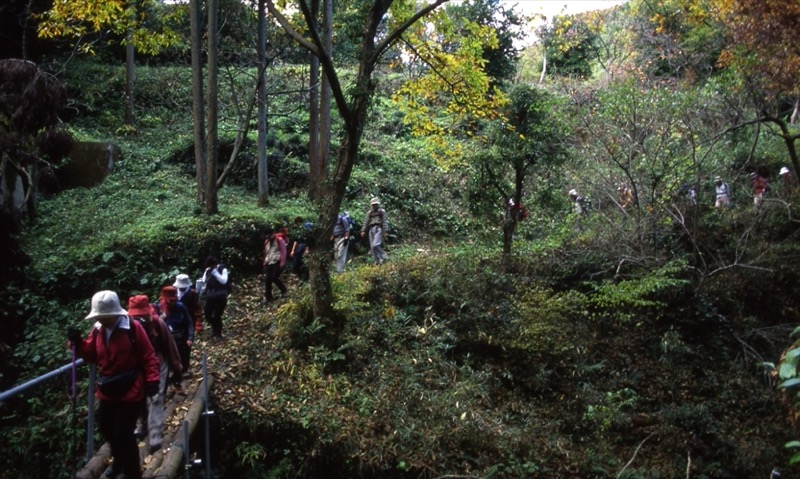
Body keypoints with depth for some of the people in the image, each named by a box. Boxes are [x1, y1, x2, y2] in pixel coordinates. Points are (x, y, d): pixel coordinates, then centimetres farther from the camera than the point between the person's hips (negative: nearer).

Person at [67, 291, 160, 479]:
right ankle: (119, 460, 46)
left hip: (130, 391, -7)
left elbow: (148, 356, -12)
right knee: (106, 428, 20)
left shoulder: (133, 328, -16)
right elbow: (92, 355, 12)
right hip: (108, 391, 7)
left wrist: (152, 380, -19)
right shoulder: (97, 330, 2)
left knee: (123, 432, -4)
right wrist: (78, 343, -5)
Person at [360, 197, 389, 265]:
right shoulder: (369, 212, 19)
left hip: (378, 229, -6)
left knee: (375, 245, -21)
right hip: (371, 229, 6)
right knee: (372, 247, 2)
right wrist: (363, 231, 5)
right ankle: (377, 261, 8)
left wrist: (386, 231, -11)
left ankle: (384, 257, -6)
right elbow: (366, 222, 15)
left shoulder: (382, 211, 6)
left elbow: (385, 221, -1)